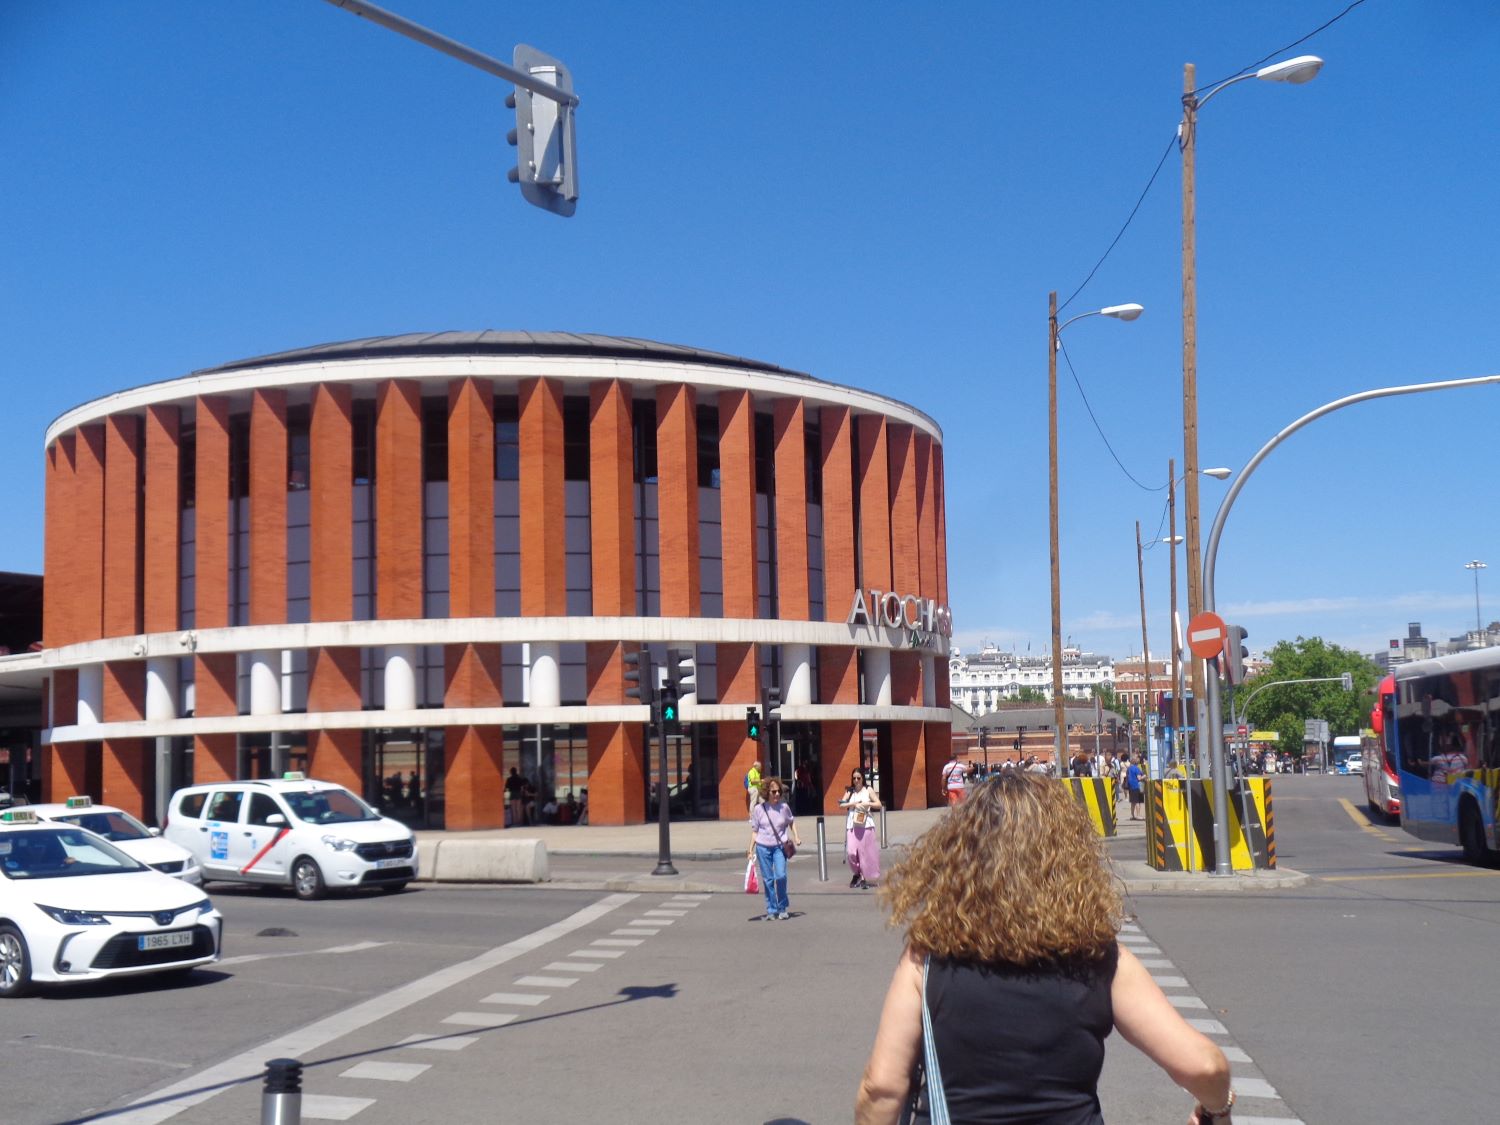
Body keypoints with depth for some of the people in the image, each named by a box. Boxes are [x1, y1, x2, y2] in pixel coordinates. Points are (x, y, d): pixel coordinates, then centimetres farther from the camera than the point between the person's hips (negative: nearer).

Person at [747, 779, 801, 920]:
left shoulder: (784, 807, 0)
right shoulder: (758, 809, -2)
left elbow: (791, 822, 19)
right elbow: (755, 831, 5)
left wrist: (796, 837, 8)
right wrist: (751, 850, 2)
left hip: (779, 847, 0)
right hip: (763, 847, 0)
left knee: (780, 876, -15)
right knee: (767, 880, 3)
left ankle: (783, 908, 3)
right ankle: (771, 910, 14)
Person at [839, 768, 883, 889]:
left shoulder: (868, 790, 6)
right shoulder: (849, 791, 12)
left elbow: (878, 804, 0)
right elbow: (841, 804, 2)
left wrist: (866, 804, -12)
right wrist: (854, 803, -10)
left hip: (865, 825, -2)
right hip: (852, 826, 2)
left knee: (865, 852, -3)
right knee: (851, 852, -8)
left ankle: (864, 879, 6)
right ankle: (856, 873, 17)